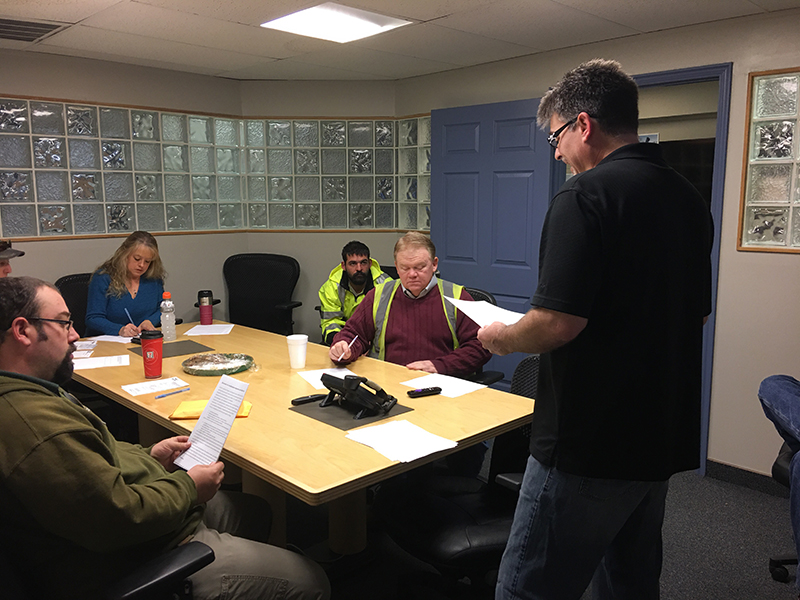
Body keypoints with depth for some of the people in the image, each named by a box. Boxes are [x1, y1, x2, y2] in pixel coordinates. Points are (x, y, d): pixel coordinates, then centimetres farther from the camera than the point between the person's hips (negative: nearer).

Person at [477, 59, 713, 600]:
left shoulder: (586, 195, -17)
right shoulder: (689, 199, 9)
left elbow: (559, 323, -24)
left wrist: (501, 338, -5)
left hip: (591, 444, -9)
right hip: (664, 439, 9)